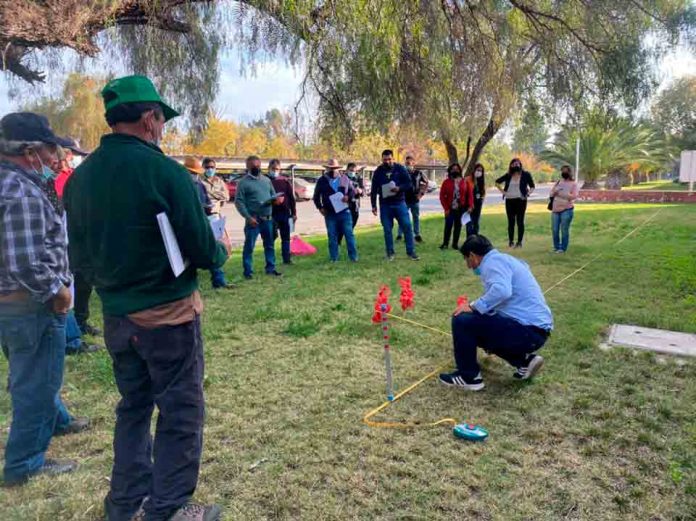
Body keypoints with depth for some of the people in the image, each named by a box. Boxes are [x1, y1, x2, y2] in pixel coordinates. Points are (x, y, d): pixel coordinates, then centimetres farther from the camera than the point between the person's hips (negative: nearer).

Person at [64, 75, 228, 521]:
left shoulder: (79, 178, 3)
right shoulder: (165, 171, -17)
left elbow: (80, 257, 9)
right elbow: (202, 251, -14)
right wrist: (222, 250, 7)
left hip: (116, 316, 7)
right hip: (169, 315, -6)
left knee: (133, 407, 21)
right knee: (180, 411, 7)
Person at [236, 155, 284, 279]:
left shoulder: (266, 180, 13)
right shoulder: (243, 182, -5)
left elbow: (273, 195, 21)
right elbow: (239, 202, -10)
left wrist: (276, 199, -5)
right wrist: (248, 217, -18)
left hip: (267, 219, 6)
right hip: (253, 219, -6)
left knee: (269, 245, 13)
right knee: (249, 246, -2)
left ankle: (270, 268, 23)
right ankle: (248, 271, 5)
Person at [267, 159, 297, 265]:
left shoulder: (285, 181, 8)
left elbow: (291, 197, 8)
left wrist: (294, 213, 5)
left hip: (284, 212, 3)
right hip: (271, 213, -3)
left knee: (286, 237, 8)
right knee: (272, 235, -2)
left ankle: (286, 258, 16)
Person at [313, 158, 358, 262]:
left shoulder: (345, 179, 7)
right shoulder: (322, 181, 5)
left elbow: (352, 190, 14)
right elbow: (316, 196, 11)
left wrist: (348, 196, -8)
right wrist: (320, 207, -1)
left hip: (344, 211, 0)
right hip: (330, 213, 0)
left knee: (349, 234, 2)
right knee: (332, 236, 4)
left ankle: (353, 256, 10)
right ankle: (333, 258, 13)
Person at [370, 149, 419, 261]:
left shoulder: (400, 169, -1)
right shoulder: (378, 172, 2)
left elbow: (409, 184, -1)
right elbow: (373, 190, 6)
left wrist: (399, 188, -21)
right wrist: (373, 205, 3)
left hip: (399, 203, -1)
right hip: (385, 205, 1)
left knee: (407, 226, -4)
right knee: (387, 230, 5)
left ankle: (411, 252, 6)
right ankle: (390, 253, 16)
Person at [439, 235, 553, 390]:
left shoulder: (493, 261, -10)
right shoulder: (503, 259, 21)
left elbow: (501, 291, -31)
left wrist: (473, 306, -18)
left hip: (527, 329, -10)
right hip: (537, 329, 10)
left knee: (462, 320, -12)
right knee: (480, 331, 27)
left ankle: (469, 376, 3)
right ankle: (525, 361, 15)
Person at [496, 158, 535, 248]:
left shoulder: (525, 174, 1)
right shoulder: (508, 175, 6)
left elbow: (532, 186, 7)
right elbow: (497, 182, 16)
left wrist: (528, 194, -8)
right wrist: (502, 191, 5)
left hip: (521, 200, -2)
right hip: (509, 201, 2)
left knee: (520, 222, -1)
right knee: (511, 222, 6)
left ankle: (519, 242, 4)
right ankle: (511, 241, 14)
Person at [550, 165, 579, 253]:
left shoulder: (573, 184, 1)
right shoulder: (558, 182, 15)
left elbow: (574, 196, -11)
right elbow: (551, 194, 15)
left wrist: (563, 194, -18)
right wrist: (554, 192, -6)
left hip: (567, 210, -5)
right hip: (555, 210, 5)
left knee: (564, 230, -4)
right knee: (554, 229, 6)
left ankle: (563, 248, 5)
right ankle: (556, 247, 20)